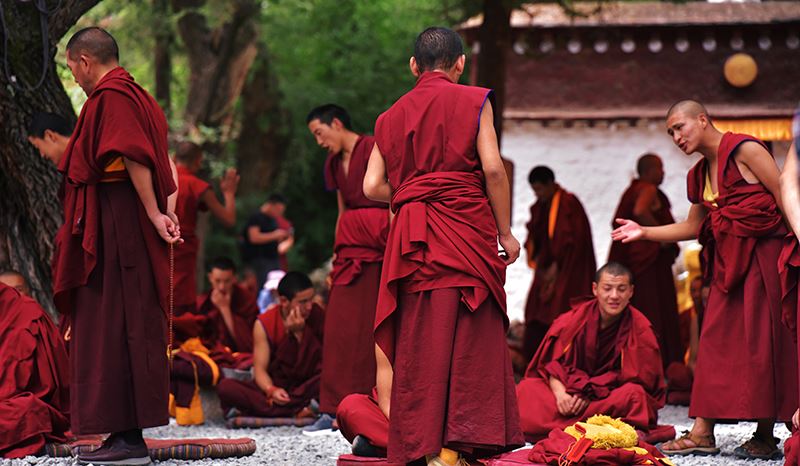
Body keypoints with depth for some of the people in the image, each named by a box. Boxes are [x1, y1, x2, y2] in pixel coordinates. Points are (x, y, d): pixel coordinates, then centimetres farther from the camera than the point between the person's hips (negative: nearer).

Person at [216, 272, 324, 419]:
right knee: (225, 386, -26)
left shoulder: (318, 316, -4)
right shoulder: (264, 324, -4)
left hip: (308, 386, 0)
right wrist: (271, 390, -30)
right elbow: (260, 369, -8)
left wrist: (297, 333, -20)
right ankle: (297, 409, -35)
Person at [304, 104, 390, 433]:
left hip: (377, 245, -8)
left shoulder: (373, 150, -6)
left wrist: (395, 246, -17)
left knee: (374, 325, -8)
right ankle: (333, 410, -1)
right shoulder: (335, 163, 20)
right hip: (350, 245, 8)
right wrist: (336, 257, 20)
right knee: (341, 326, 1)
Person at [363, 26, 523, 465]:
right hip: (467, 228, -3)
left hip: (413, 239, 3)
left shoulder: (392, 116, 14)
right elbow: (492, 168, -6)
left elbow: (373, 186, 6)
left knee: (419, 343, 3)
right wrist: (505, 231, 0)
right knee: (470, 339, -2)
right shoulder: (473, 102, 3)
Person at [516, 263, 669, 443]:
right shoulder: (576, 318, -2)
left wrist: (590, 393, -21)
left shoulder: (640, 329, -7)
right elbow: (552, 361, -2)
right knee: (526, 389, -16)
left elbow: (631, 378, -10)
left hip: (612, 398, -2)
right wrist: (559, 392, -23)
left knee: (634, 394, -36)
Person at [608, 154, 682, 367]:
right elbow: (640, 211, -29)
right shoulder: (648, 190, -9)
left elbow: (617, 223, 21)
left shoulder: (631, 191, 19)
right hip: (651, 260, -9)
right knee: (654, 311, -11)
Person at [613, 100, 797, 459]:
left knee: (761, 341, -6)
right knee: (716, 340, 1)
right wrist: (644, 233, 15)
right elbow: (693, 226, 24)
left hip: (762, 254, -8)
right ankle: (703, 432, -1)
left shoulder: (744, 150, -8)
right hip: (727, 261, 8)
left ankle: (765, 437, -2)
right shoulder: (700, 174, 16)